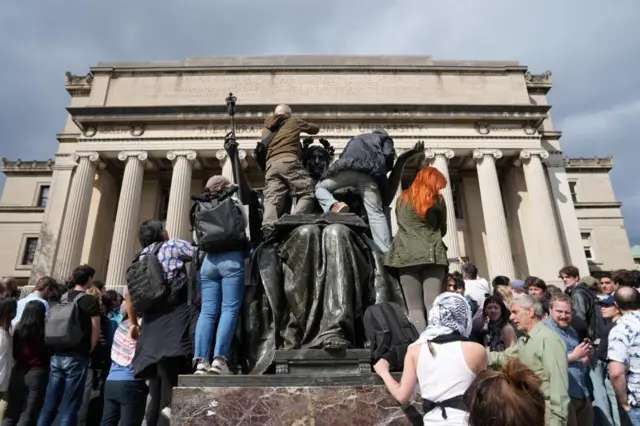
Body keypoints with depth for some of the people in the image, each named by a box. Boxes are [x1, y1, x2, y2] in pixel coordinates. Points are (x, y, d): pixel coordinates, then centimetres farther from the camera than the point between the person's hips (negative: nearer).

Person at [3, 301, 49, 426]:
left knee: (12, 413, 16)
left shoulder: (18, 328, -3)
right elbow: (49, 352, -8)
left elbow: (14, 353, 8)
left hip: (18, 373, 4)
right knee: (28, 415, 5)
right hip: (37, 374, -4)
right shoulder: (44, 330, -15)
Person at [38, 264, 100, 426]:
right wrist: (88, 351, 4)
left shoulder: (63, 298, 11)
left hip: (57, 355, 6)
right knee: (69, 408, -1)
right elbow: (95, 331, -10)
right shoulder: (90, 300, -8)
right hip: (76, 358, -6)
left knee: (49, 405, 10)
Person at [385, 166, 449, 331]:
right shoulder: (437, 200, 8)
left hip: (406, 254, 1)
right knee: (433, 305, -4)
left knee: (414, 308, -2)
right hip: (432, 254, -1)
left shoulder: (402, 199, 15)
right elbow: (442, 229, 17)